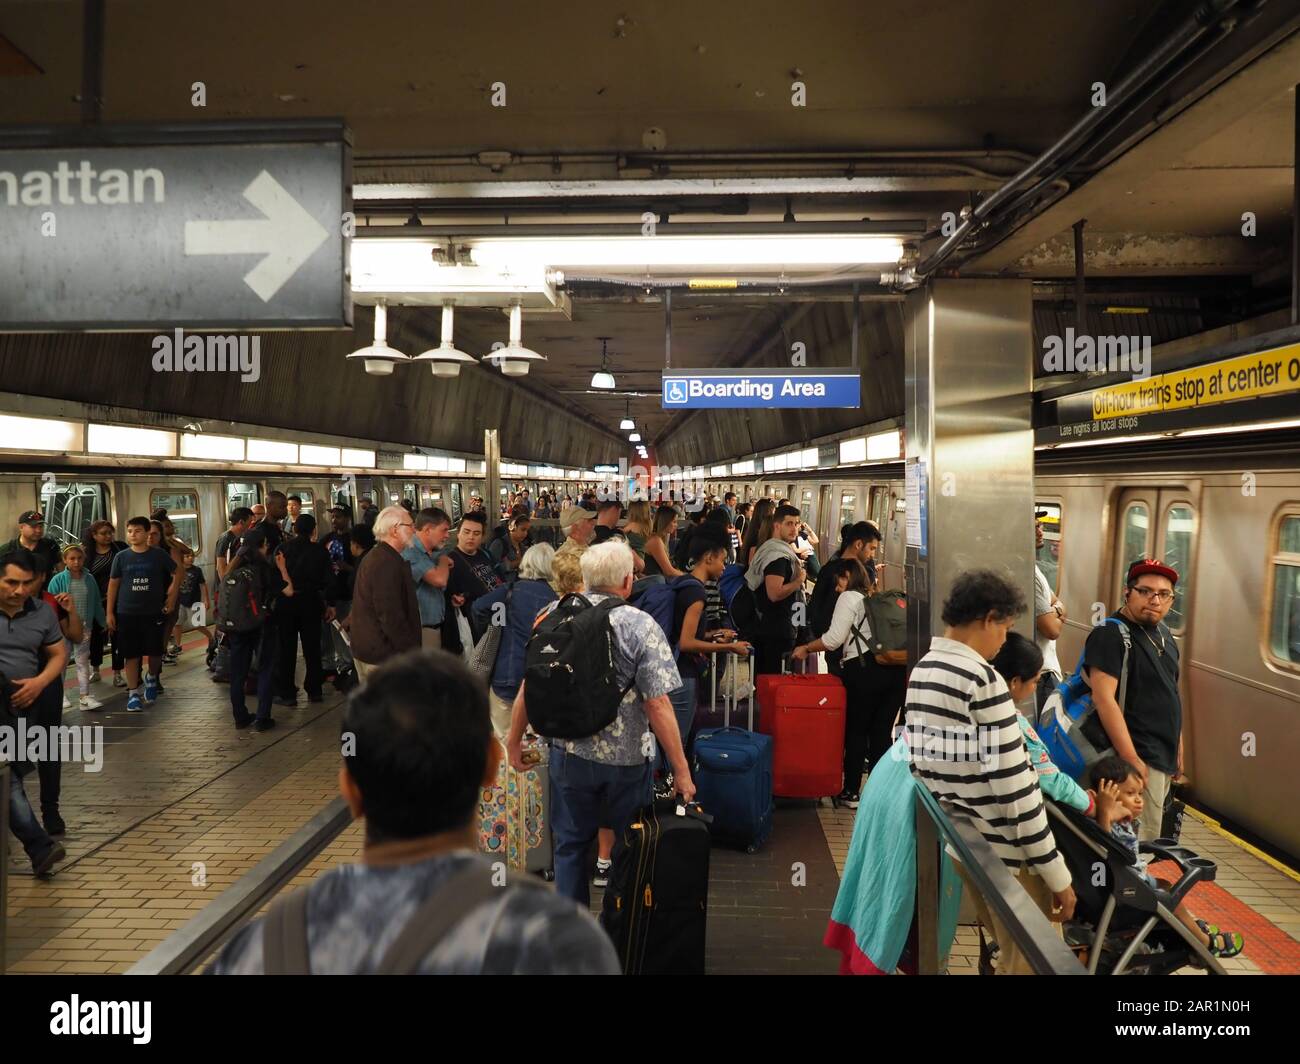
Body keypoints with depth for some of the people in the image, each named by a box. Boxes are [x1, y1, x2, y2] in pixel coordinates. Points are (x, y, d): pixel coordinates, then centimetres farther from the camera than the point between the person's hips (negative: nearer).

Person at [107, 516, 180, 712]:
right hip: (127, 613, 0)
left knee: (154, 651, 2)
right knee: (131, 654, 3)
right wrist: (110, 613, 3)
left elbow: (177, 573, 11)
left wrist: (172, 598, 5)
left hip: (153, 612, 0)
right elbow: (113, 584, 5)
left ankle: (151, 678, 33)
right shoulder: (121, 557, 0)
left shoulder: (159, 554, -2)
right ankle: (133, 694, 12)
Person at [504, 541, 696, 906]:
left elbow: (530, 684, 0)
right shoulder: (642, 626, -15)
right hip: (627, 757, -2)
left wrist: (514, 739, 14)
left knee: (570, 845, 19)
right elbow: (658, 704, -18)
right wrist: (681, 771, -11)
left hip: (569, 753, 3)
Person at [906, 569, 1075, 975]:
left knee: (1012, 953, 22)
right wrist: (1055, 871, -15)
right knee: (1034, 962, 4)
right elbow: (1012, 782, -21)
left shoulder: (920, 672, 7)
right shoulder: (981, 678, -19)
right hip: (1001, 849, -8)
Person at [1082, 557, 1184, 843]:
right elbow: (1104, 698, -22)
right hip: (1139, 757, -9)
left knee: (1150, 839, 15)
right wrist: (1131, 759, -24)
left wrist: (1178, 747, 20)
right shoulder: (1110, 634, -15)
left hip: (1164, 755, 9)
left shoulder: (1163, 633, 13)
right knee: (1142, 845, -7)